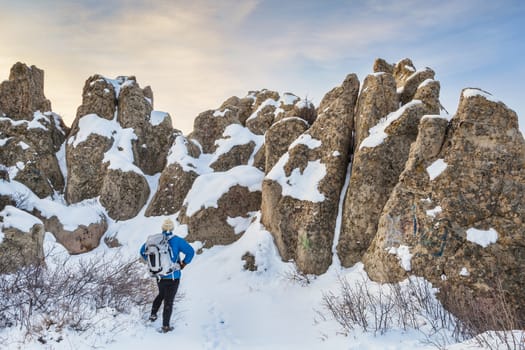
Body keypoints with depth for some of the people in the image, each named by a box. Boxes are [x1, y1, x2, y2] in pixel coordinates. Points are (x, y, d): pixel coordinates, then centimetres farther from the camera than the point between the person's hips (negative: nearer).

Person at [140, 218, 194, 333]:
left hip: (159, 277, 4)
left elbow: (142, 251, 9)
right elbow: (190, 252, -21)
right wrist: (183, 264, -6)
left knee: (161, 294, 32)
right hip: (173, 277, -4)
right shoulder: (177, 240, -17)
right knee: (169, 301, 9)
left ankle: (153, 314, 31)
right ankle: (165, 326, 16)